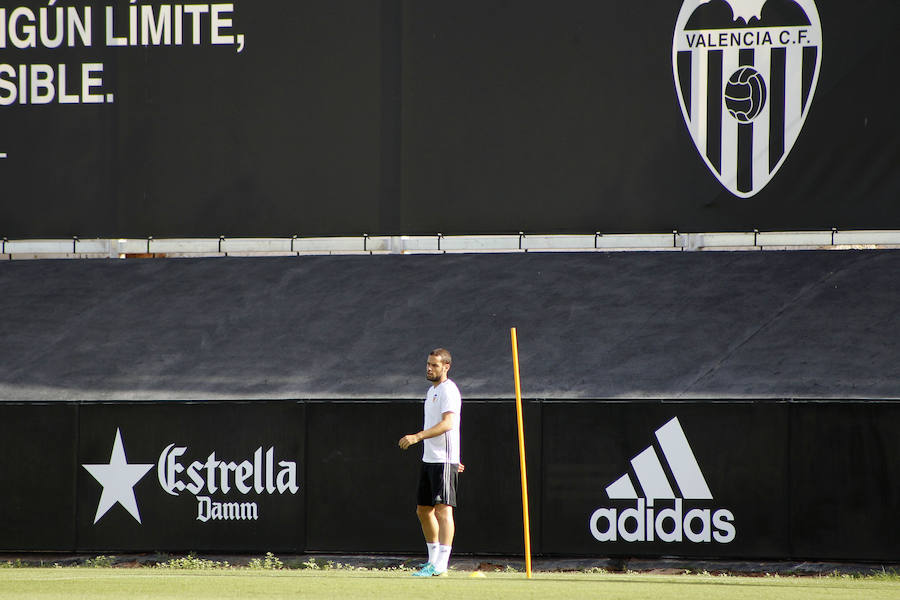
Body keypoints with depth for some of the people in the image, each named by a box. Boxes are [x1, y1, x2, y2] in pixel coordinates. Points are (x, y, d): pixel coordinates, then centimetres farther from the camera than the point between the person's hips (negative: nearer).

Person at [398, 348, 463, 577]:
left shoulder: (448, 390, -12)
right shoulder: (432, 390, 19)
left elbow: (447, 423, -25)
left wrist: (417, 437, -33)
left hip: (444, 460, -10)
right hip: (429, 460, 10)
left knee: (443, 508, -14)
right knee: (423, 510, 12)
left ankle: (440, 565, -20)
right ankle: (433, 560, 22)